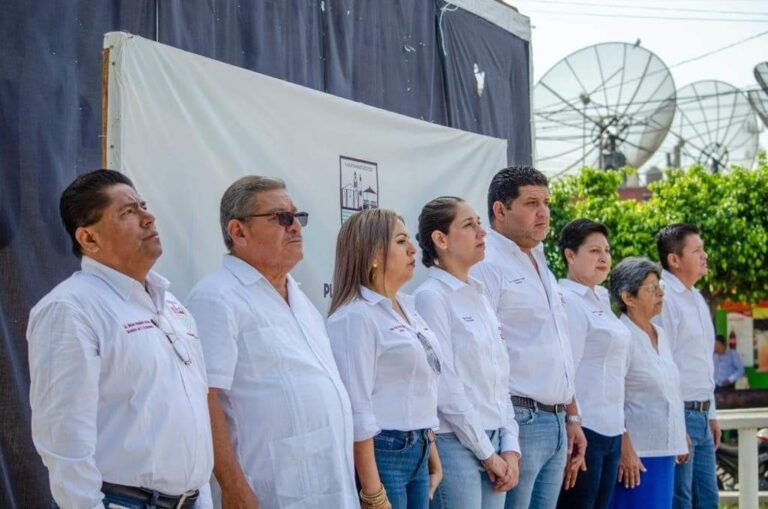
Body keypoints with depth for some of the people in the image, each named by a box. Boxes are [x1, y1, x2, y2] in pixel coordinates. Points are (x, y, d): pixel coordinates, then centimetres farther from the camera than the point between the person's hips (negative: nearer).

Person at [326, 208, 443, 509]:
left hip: (417, 452, 8)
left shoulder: (406, 307, 13)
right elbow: (357, 411, -18)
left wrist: (432, 455, 18)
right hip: (380, 452, -8)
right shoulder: (354, 317, -14)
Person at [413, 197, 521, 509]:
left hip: (494, 444, 7)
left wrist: (509, 448, 3)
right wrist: (487, 453, -10)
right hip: (456, 444, -7)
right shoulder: (431, 297, -9)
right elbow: (446, 386, -13)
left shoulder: (479, 296, 14)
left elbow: (500, 378, 13)